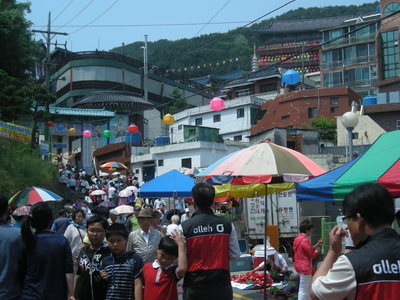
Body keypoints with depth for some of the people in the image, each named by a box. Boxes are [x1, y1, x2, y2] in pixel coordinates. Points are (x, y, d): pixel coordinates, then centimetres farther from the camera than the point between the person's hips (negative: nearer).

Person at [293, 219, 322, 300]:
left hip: (300, 266, 10)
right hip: (305, 267, -10)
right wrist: (317, 250, 3)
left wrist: (316, 245, 10)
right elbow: (312, 255, -16)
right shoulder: (305, 240, -22)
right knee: (304, 290, -3)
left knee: (308, 288, 20)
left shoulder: (298, 238, 7)